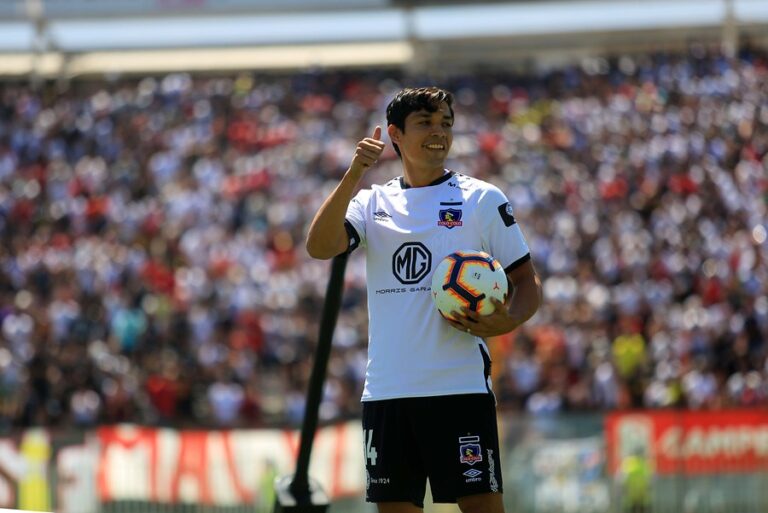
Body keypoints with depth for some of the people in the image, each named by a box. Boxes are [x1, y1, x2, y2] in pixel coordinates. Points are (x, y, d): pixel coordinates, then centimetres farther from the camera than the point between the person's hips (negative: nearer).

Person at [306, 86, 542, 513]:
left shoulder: (483, 199, 6)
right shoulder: (372, 203, 13)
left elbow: (527, 282, 6)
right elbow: (319, 246, -5)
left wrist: (505, 322, -16)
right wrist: (354, 175, -15)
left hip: (460, 387, -3)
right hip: (385, 392, 3)